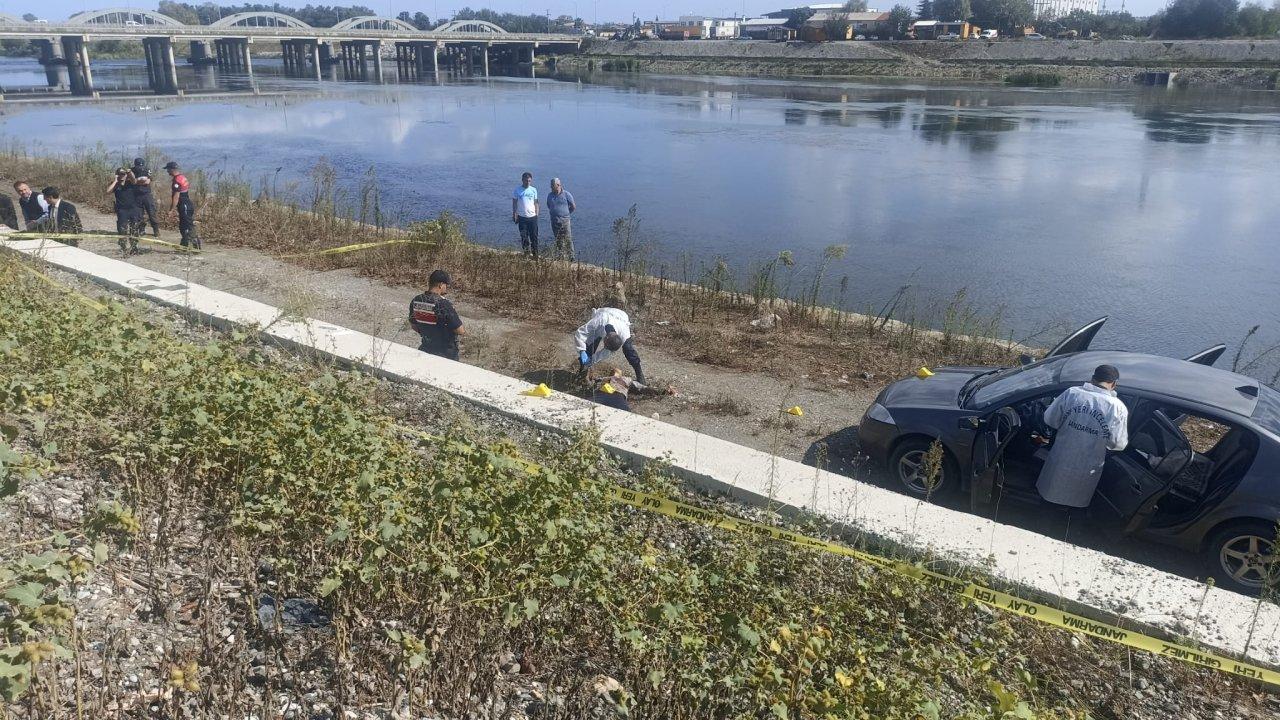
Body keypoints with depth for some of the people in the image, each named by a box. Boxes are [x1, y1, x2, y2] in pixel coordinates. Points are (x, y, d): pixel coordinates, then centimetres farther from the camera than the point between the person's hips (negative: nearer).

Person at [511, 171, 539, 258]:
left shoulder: (534, 190, 3)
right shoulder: (517, 190, -1)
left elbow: (536, 203, 8)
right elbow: (514, 204, 4)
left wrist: (537, 215, 3)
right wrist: (514, 216, 0)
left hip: (532, 217, 1)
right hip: (522, 217, -1)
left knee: (534, 236, 1)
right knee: (524, 236, 2)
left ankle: (535, 254, 8)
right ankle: (526, 253, 14)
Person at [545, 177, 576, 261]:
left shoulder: (566, 194, -5)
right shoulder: (550, 196, 8)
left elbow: (573, 207, 1)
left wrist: (566, 213, 6)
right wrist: (553, 214, 12)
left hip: (564, 221, -4)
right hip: (554, 222, 4)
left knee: (568, 240, -5)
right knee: (558, 241, 10)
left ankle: (570, 257, 1)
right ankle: (560, 257, 17)